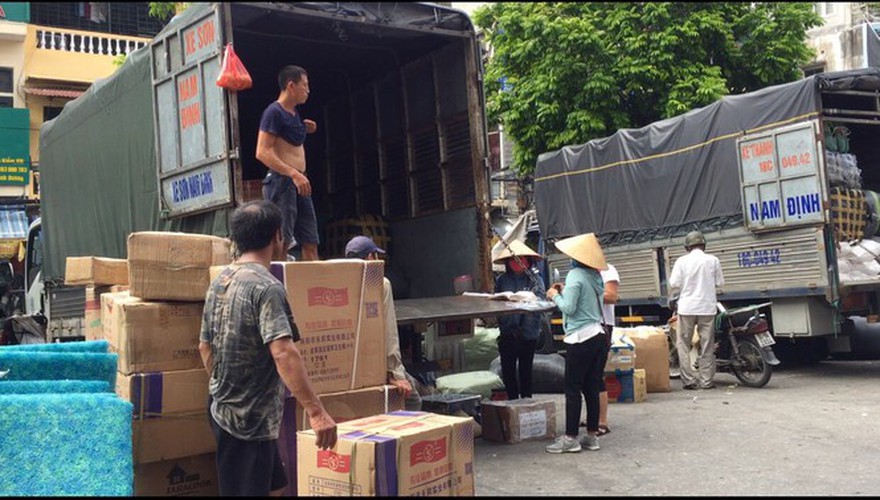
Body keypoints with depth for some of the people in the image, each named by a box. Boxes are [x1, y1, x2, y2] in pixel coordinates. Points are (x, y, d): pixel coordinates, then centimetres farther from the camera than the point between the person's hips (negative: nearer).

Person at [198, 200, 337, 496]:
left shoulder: (220, 282, 8)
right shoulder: (267, 287, -19)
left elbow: (205, 346, 16)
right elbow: (283, 352, -30)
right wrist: (316, 411, -32)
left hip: (223, 410, 9)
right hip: (251, 418, -9)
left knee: (273, 486, 22)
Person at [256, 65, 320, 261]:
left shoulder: (294, 113, 18)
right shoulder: (274, 112, -9)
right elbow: (262, 152, -18)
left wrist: (305, 129, 18)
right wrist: (294, 174, -25)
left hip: (298, 183, 9)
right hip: (281, 181, -9)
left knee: (310, 244, 7)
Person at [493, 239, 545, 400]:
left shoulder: (535, 280, -4)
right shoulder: (501, 280, 4)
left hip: (528, 333, -2)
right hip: (508, 333, 2)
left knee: (525, 369, 8)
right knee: (508, 369, 7)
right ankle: (513, 400, 21)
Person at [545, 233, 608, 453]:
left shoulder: (575, 275, -12)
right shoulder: (595, 276, 13)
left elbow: (569, 308, -16)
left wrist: (555, 295, 0)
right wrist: (565, 292, 15)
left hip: (581, 339, -8)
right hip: (599, 335, 8)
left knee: (573, 389, -2)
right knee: (592, 388, 11)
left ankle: (570, 438, 1)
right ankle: (592, 435, 15)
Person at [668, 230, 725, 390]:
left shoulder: (682, 261, -4)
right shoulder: (712, 260, -2)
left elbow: (674, 283, -5)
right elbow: (720, 282, 4)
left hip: (687, 307, -1)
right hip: (707, 307, 1)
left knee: (683, 344, 7)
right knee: (707, 346, 8)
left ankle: (688, 380, 2)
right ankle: (706, 381, 8)